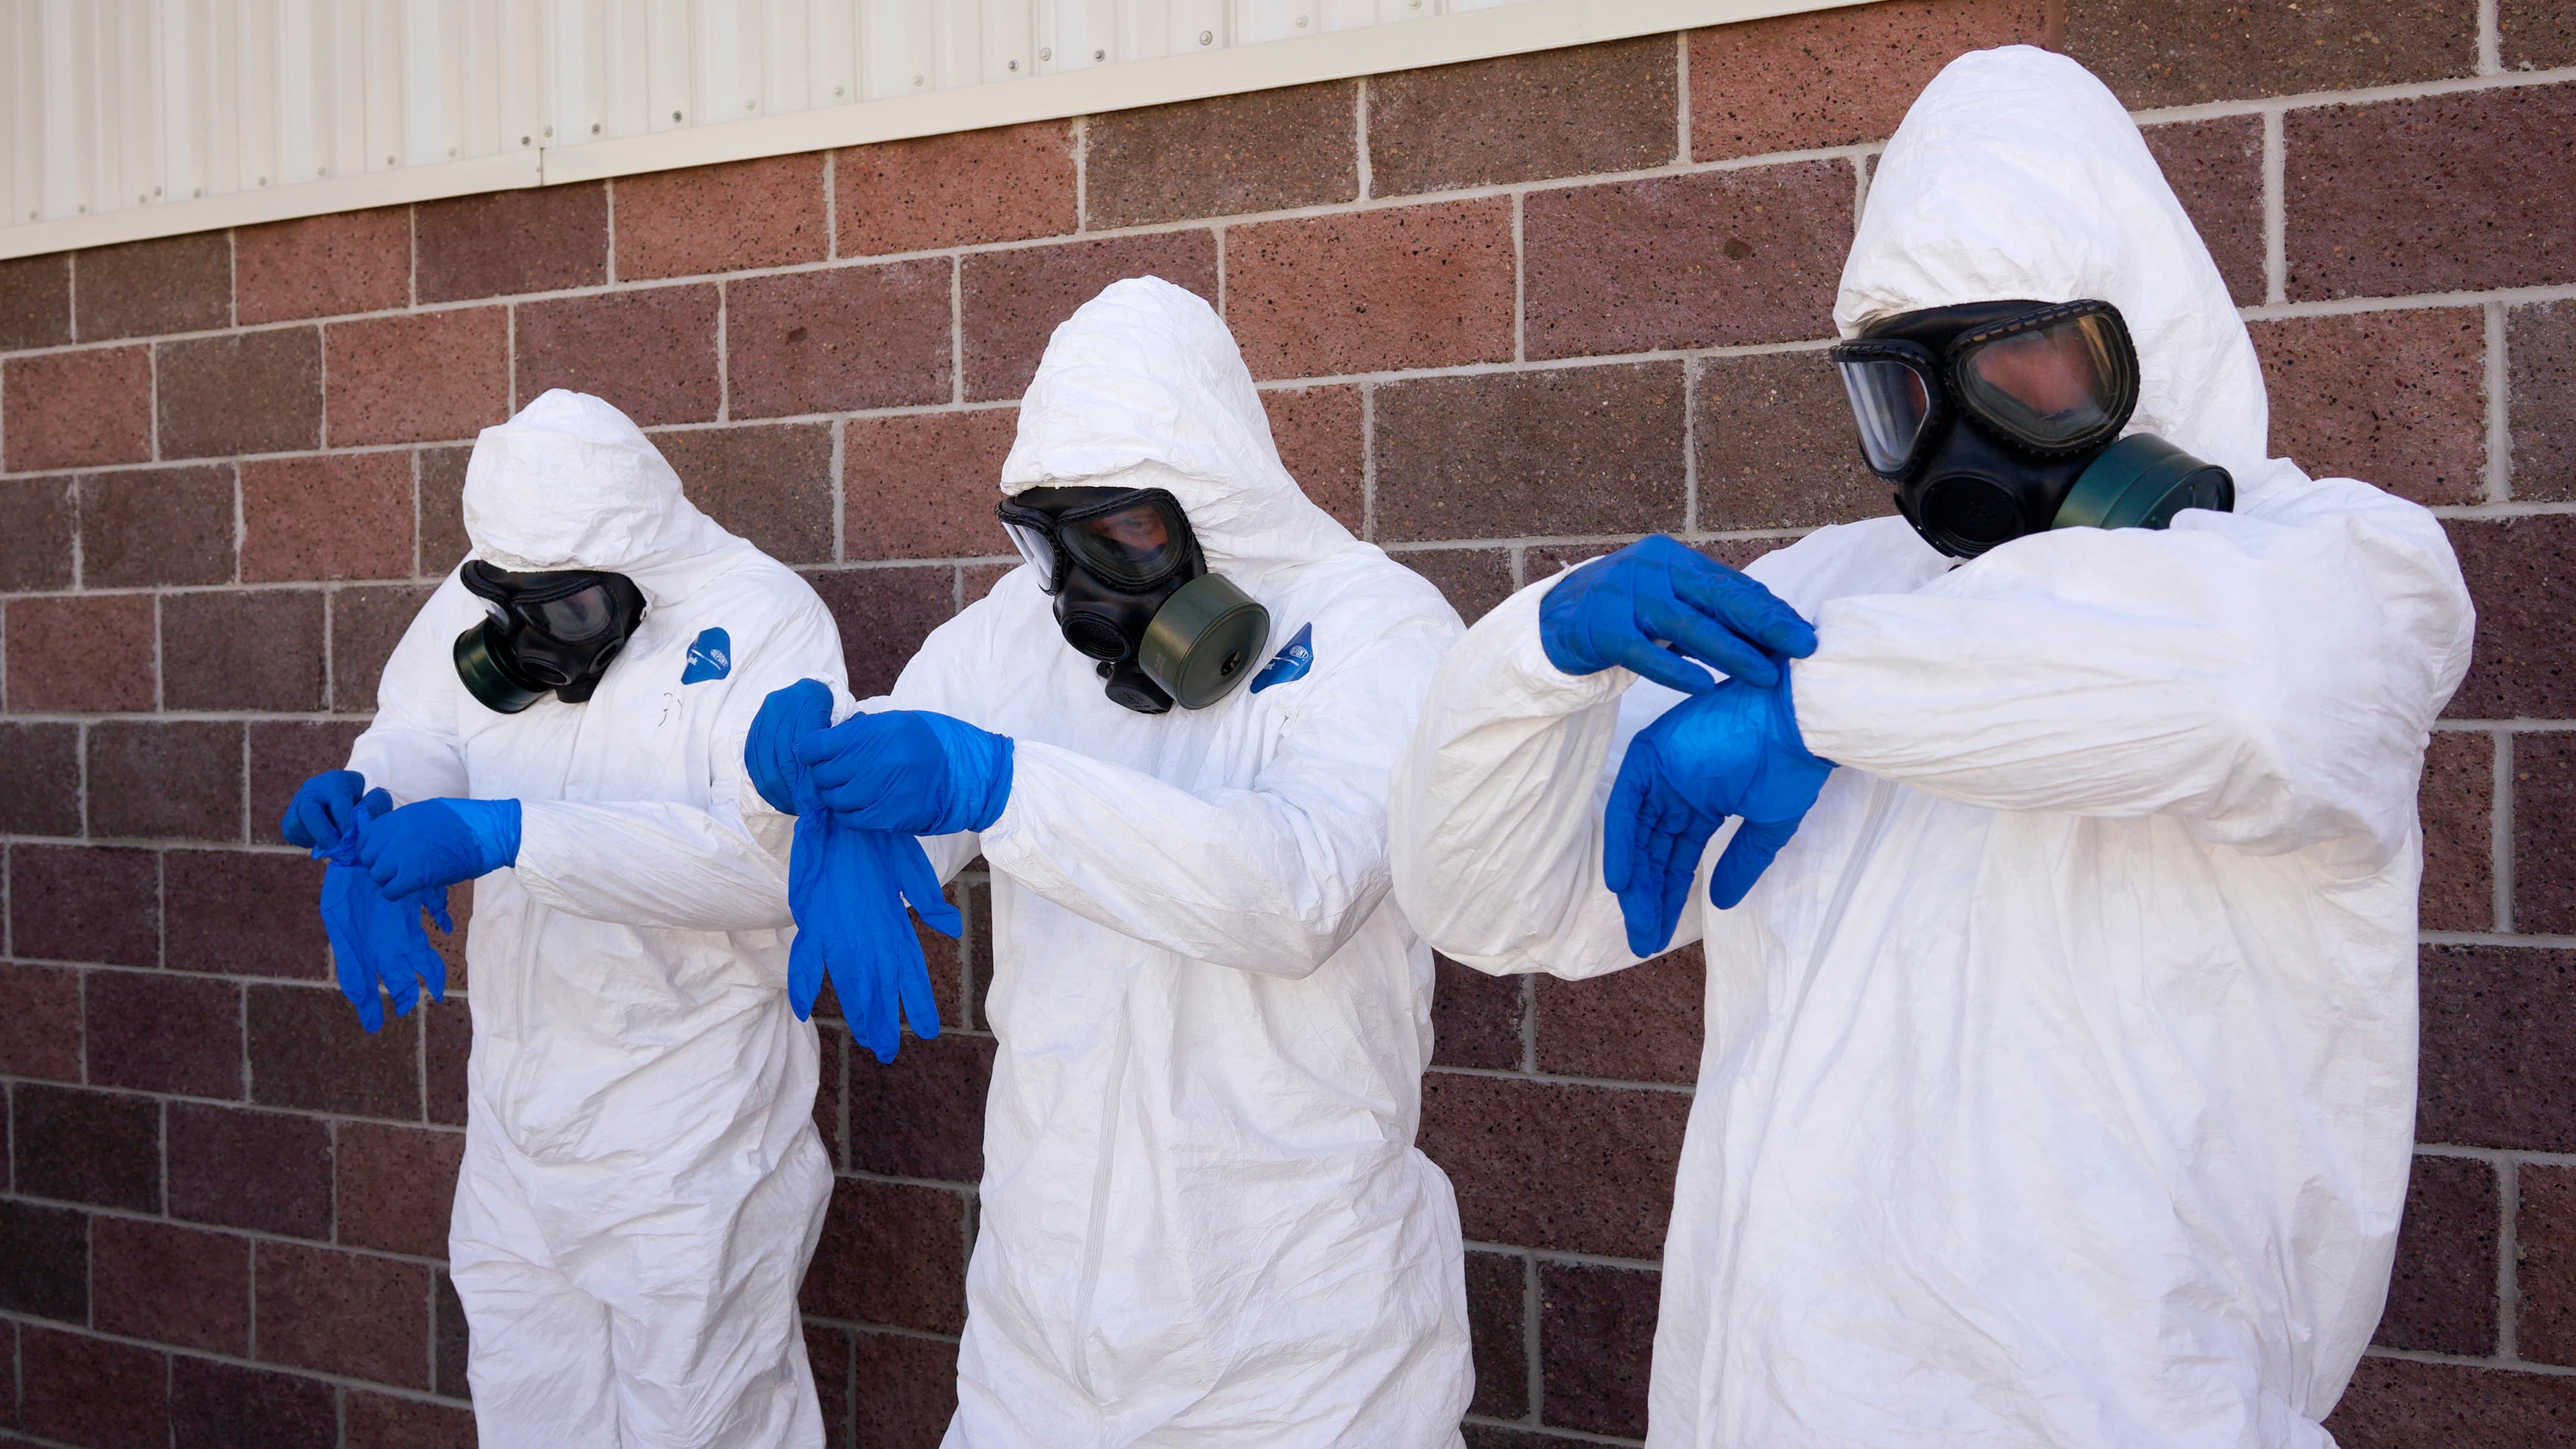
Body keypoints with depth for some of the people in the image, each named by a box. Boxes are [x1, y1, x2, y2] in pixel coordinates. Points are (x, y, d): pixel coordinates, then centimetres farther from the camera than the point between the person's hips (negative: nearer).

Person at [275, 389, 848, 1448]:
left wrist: (508, 836, -33)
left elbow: (764, 853, -29)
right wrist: (363, 789, -11)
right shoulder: (482, 599, 1)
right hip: (516, 1114, 6)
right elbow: (423, 738, 14)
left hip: (687, 1140, -6)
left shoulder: (764, 622, -18)